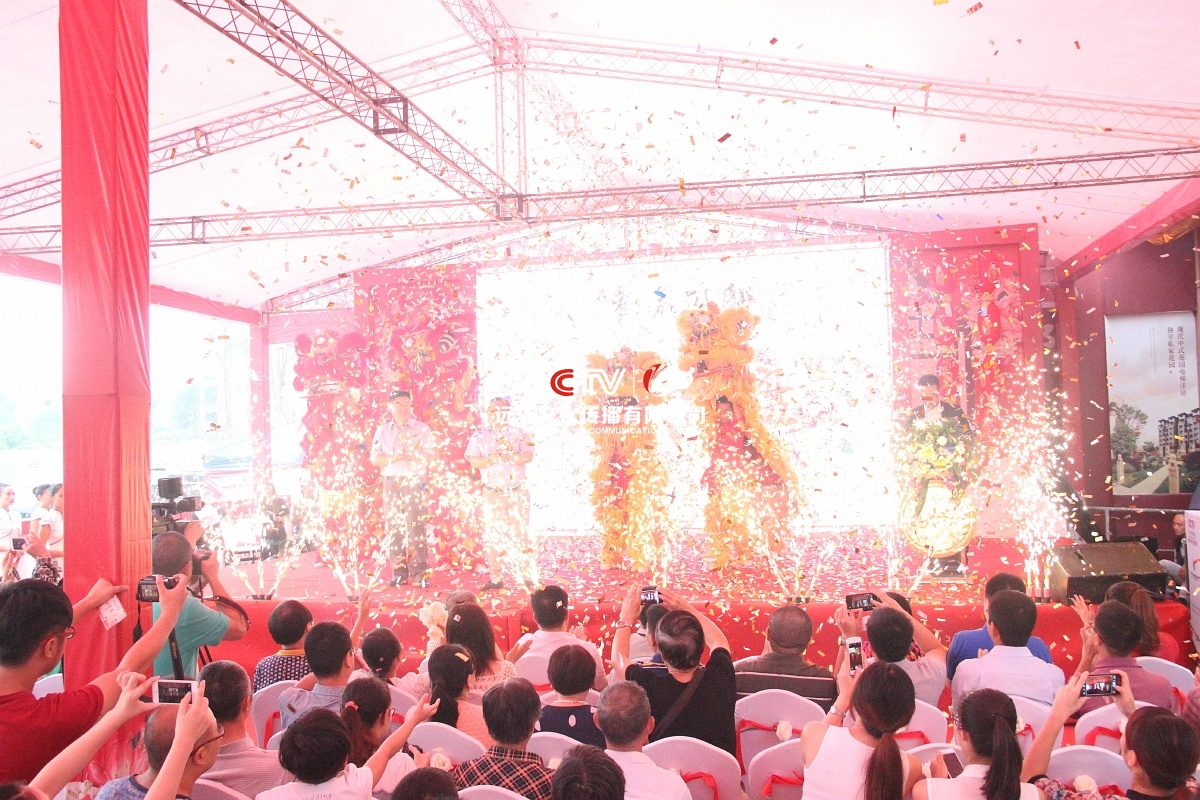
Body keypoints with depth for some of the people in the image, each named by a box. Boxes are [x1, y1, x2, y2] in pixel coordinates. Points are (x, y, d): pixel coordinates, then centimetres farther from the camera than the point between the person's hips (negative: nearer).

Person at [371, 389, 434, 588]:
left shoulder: (421, 429, 5)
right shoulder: (383, 431, 12)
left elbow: (428, 457, 0)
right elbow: (375, 459, 6)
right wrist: (392, 458, -11)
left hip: (413, 481, -3)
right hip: (390, 482, 3)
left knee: (415, 527, -9)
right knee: (394, 527, 2)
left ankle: (419, 574, -7)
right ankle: (399, 572, 9)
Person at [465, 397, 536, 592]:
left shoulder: (520, 434, 4)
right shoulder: (479, 436, 7)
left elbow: (528, 456, -11)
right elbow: (473, 461, -3)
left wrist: (512, 457, -28)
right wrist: (489, 459, -22)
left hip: (517, 492, -1)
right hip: (492, 493, 1)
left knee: (520, 532, -4)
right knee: (493, 535, 3)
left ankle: (529, 575, 4)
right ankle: (495, 578, 10)